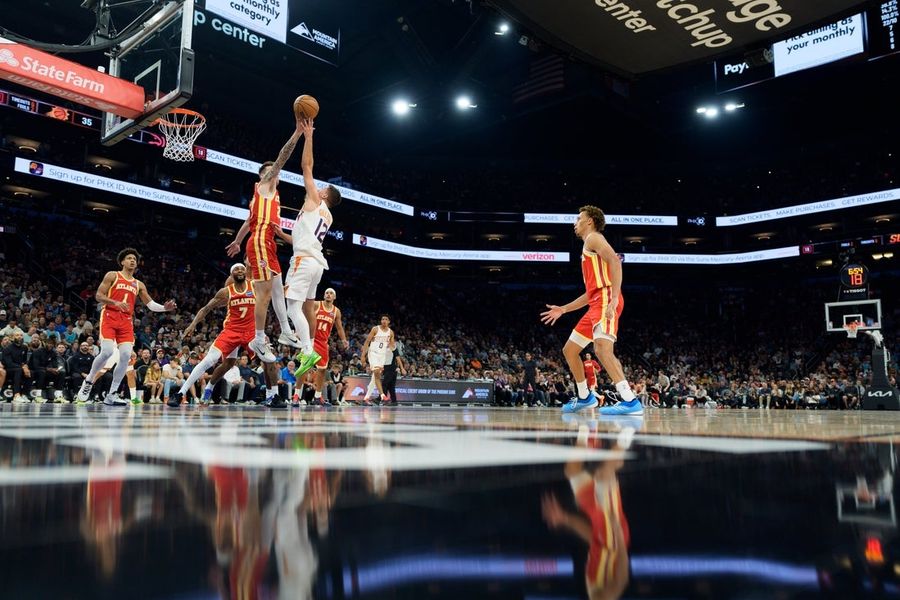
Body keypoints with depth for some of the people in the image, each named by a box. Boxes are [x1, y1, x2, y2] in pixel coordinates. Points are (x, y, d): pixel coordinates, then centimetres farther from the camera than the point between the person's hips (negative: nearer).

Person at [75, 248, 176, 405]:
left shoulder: (139, 284, 20)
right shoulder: (112, 275, 7)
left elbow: (150, 304, 16)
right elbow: (98, 295, 0)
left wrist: (164, 308, -4)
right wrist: (115, 303, -18)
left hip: (126, 321, 4)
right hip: (109, 316, -4)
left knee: (126, 355, -11)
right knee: (107, 351, -21)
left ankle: (112, 394, -2)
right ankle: (88, 382, 5)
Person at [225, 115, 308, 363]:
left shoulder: (269, 193, 25)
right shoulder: (264, 184, 2)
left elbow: (249, 221, 31)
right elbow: (282, 158, -9)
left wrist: (237, 242, 40)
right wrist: (298, 132, -13)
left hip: (267, 244, 10)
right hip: (260, 243, -10)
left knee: (278, 289, 14)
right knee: (265, 293, -11)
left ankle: (286, 333, 21)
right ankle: (259, 340, -6)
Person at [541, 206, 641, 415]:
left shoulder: (593, 237, 1)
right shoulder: (588, 250, 30)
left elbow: (615, 261, -18)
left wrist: (614, 297, -28)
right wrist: (563, 309, 31)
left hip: (606, 300, -10)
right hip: (596, 304, 10)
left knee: (602, 348, -28)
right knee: (569, 350, 16)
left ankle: (630, 401, -34)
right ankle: (584, 397, 28)